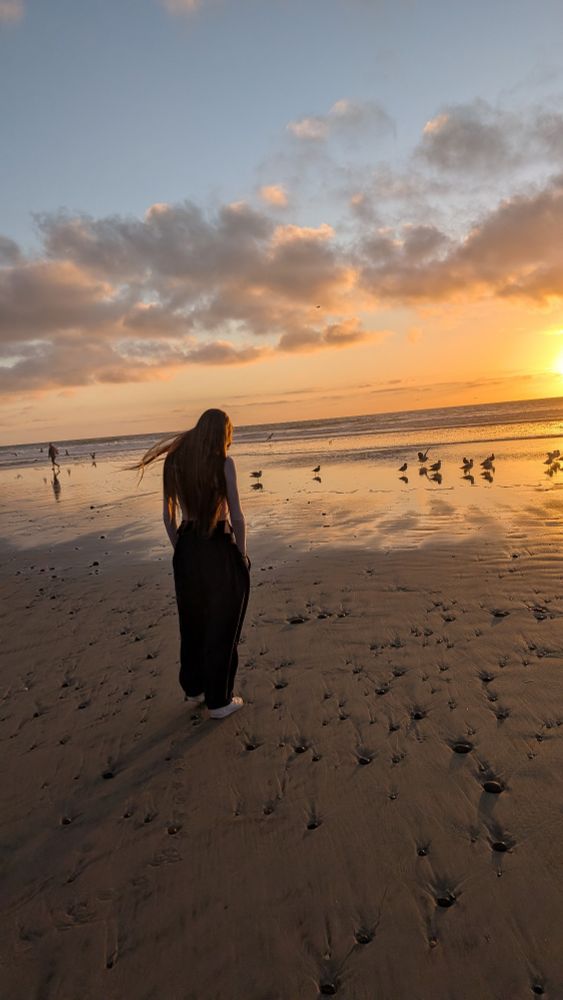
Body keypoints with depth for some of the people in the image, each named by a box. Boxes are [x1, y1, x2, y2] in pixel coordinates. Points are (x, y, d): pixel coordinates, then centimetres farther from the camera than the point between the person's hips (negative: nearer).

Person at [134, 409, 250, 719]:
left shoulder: (175, 461, 3)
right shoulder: (223, 463, -13)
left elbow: (168, 515, 7)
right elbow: (236, 516, -14)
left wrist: (180, 549, 18)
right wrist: (242, 554, 0)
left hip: (187, 549, 6)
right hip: (220, 548, -5)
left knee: (192, 622, 21)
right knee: (222, 626, 10)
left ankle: (193, 688, 39)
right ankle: (219, 701, 23)